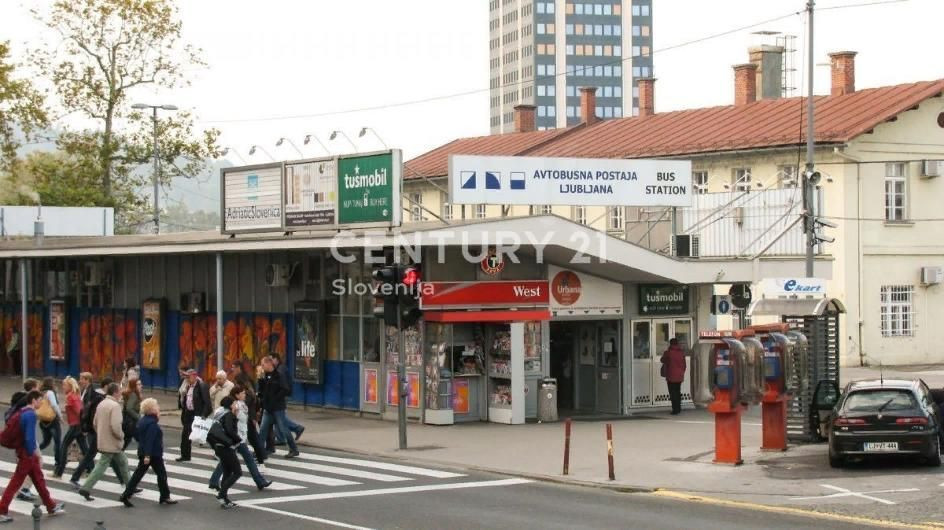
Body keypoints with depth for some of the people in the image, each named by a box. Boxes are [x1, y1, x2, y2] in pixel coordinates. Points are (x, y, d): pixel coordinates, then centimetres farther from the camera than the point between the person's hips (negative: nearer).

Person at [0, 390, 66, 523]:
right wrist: (34, 453, -12)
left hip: (25, 452, 9)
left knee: (39, 480, 17)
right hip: (27, 454, -9)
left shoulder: (22, 412, 8)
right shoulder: (31, 414, -19)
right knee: (15, 483, -3)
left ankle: (51, 507, 26)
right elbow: (30, 437, -25)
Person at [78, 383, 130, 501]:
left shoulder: (101, 404, 8)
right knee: (101, 466, -4)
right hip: (112, 443, -9)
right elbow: (115, 426, -27)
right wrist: (122, 435, -10)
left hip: (103, 441, 9)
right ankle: (85, 489, -5)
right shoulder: (115, 405, -19)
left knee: (123, 462, 19)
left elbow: (95, 423, 13)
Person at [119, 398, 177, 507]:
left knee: (138, 474, 8)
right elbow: (149, 440, -26)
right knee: (161, 474, 7)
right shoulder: (152, 423, -21)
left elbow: (136, 435, 16)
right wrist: (147, 455, -29)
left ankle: (126, 495, 1)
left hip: (143, 452, 9)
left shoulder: (142, 420, 8)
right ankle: (165, 497, 16)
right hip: (154, 454, -9)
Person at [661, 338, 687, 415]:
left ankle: (675, 409, -7)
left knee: (673, 393, -2)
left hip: (671, 377, -5)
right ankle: (678, 408, 20)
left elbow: (663, 360, 7)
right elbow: (684, 364, 9)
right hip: (680, 376, 5)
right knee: (678, 392, 16)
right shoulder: (681, 352, 2)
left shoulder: (668, 352, -12)